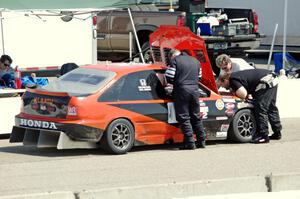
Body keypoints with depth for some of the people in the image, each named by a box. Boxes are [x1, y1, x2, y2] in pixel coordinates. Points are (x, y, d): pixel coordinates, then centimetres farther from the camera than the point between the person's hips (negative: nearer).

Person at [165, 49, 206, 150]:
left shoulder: (174, 60, 0)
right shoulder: (196, 61, 19)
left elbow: (169, 77, -6)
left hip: (182, 90, -5)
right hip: (194, 90, 5)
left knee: (184, 118, -2)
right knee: (196, 117, 15)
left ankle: (190, 142, -8)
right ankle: (201, 141, 16)